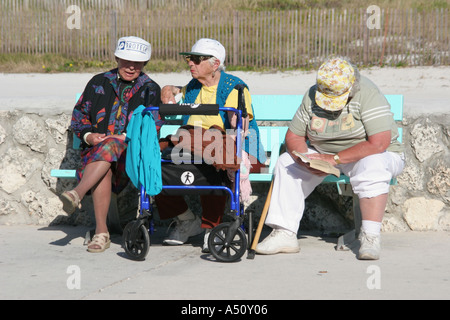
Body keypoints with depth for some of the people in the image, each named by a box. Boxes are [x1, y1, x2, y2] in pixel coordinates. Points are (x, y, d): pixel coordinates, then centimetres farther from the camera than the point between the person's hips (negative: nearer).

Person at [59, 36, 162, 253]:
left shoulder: (150, 89, 12)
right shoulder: (99, 83, 17)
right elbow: (78, 116, 17)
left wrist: (123, 138, -15)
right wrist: (88, 136, -5)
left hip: (131, 152, -2)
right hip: (95, 149, 2)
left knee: (110, 146, -38)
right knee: (103, 171, -35)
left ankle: (77, 194, -55)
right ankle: (101, 232, -39)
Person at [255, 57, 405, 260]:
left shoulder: (367, 94, -23)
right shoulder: (312, 96, -6)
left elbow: (379, 143, -31)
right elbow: (293, 137, 1)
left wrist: (335, 159, -29)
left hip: (373, 155, -5)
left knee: (372, 167, -38)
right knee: (286, 164, -12)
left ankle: (370, 238, -35)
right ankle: (284, 234, -16)